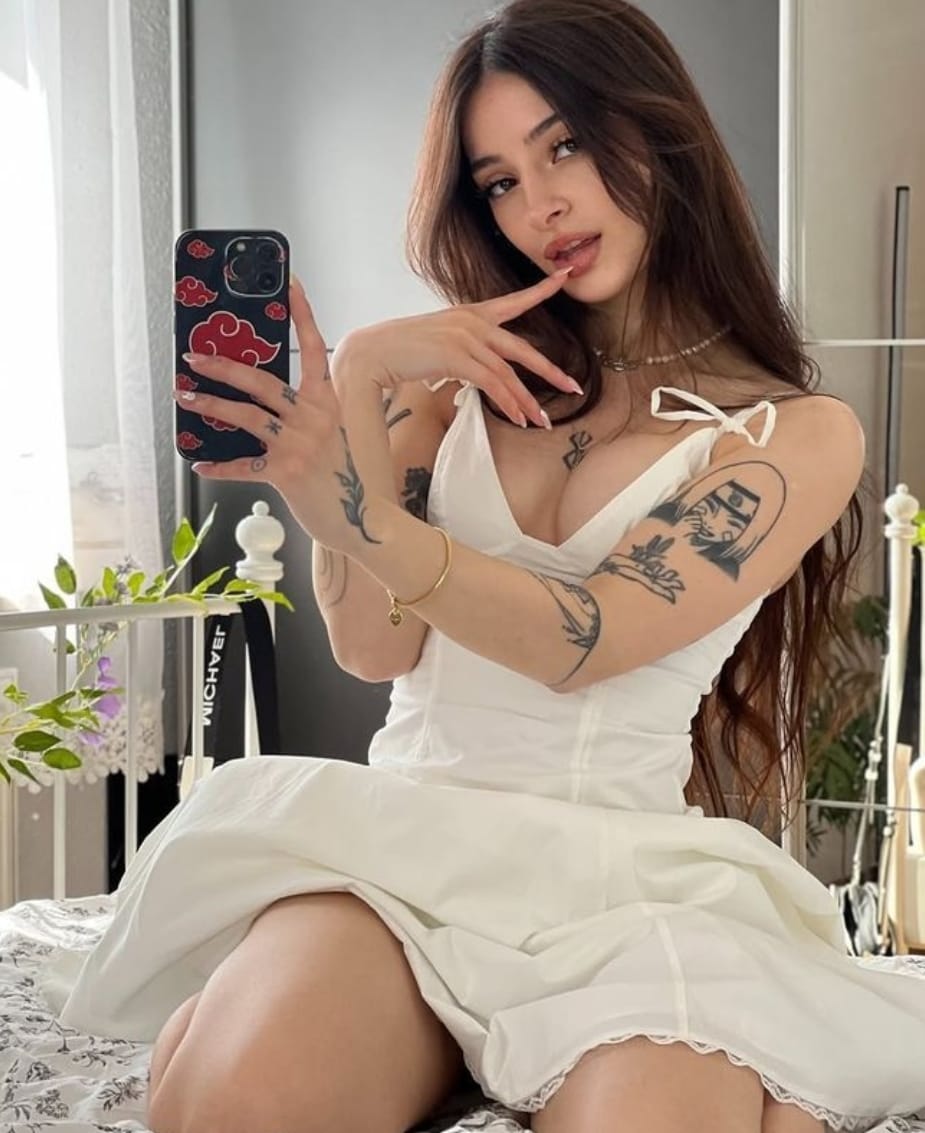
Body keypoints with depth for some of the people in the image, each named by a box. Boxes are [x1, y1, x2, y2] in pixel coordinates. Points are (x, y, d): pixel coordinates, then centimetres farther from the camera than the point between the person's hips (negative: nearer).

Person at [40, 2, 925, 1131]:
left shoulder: (800, 435, 4)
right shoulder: (467, 373, 15)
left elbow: (582, 642, -11)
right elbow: (376, 646, 2)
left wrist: (360, 518, -27)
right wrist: (361, 378, -9)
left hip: (630, 858, -1)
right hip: (405, 821, 2)